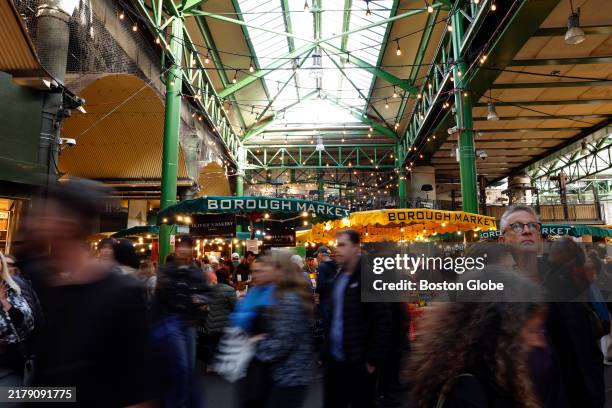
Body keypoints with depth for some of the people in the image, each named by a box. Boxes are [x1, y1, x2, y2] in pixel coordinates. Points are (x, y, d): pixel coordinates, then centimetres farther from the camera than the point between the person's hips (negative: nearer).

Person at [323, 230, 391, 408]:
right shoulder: (338, 277, 10)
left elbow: (383, 319, -16)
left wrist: (374, 358, -16)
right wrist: (327, 350, 13)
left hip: (358, 362, -7)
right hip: (334, 359, 7)